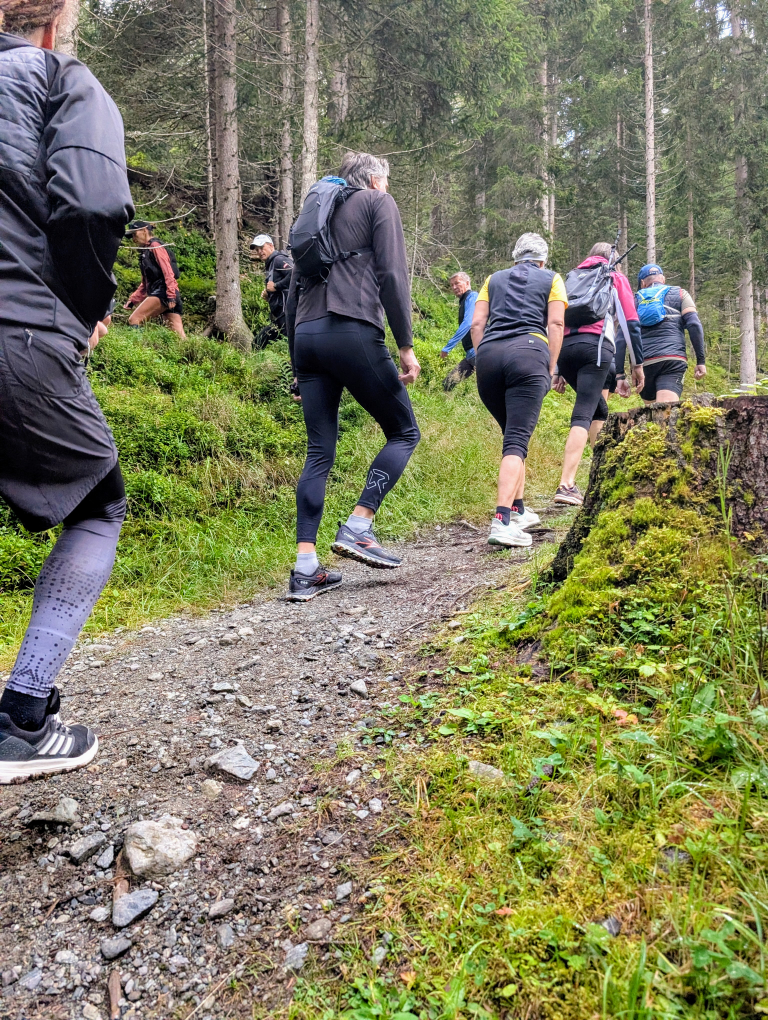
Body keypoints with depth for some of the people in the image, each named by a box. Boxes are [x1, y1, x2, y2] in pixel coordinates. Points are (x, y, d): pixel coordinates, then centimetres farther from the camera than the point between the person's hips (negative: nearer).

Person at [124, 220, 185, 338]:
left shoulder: (155, 245, 1)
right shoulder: (145, 251, 29)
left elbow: (167, 271, -12)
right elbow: (145, 283, 29)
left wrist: (171, 296, -21)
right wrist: (132, 299, 20)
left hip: (163, 293, -9)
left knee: (133, 319, -14)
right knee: (178, 334, -1)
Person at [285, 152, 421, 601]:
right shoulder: (379, 202, 10)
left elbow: (295, 288, 23)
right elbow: (393, 276, -4)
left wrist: (297, 361, 24)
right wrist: (406, 345, -4)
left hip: (307, 335, 7)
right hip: (353, 331, -6)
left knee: (320, 452, 6)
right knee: (404, 432, 8)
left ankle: (306, 567, -1)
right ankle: (358, 527, -7)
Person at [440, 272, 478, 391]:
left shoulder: (472, 296, -6)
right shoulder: (463, 302, 22)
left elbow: (468, 323, -19)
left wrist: (448, 347, -17)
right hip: (470, 354, 10)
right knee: (448, 384, 6)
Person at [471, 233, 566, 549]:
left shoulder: (493, 279, 27)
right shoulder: (551, 279, 20)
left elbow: (476, 324, 15)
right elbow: (555, 324, 6)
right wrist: (551, 368, 7)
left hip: (489, 355, 4)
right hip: (528, 352, -3)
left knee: (514, 435, 18)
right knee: (517, 440, -13)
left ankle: (518, 511, 21)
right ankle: (502, 521, -27)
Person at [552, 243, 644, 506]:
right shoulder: (616, 278, 19)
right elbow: (631, 323, 9)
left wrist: (556, 370, 17)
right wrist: (638, 364, 12)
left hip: (565, 347, 5)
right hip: (595, 346, -5)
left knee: (599, 408, 21)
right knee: (583, 415, -14)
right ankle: (566, 486, -26)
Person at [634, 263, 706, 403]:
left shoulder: (635, 301, 20)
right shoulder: (679, 294, 17)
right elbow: (694, 324, 2)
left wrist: (620, 375, 6)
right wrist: (701, 361, 2)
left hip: (642, 364, 2)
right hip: (673, 359, -2)